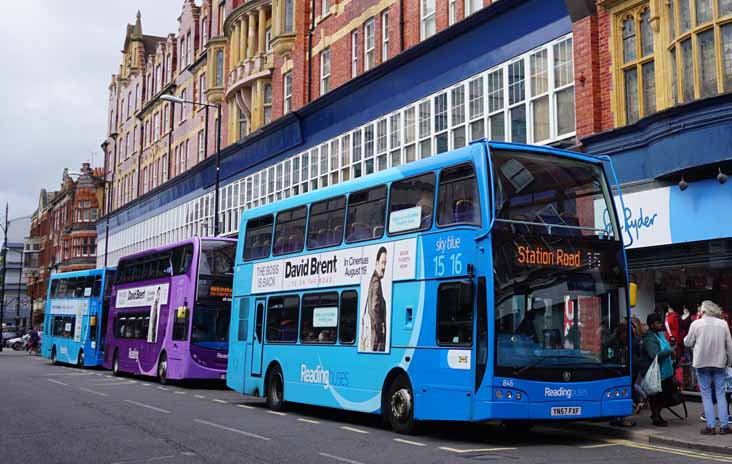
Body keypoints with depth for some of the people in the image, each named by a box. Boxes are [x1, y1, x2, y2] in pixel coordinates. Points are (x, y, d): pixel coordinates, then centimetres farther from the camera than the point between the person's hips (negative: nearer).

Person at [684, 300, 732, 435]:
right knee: (720, 394, 9)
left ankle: (710, 426, 3)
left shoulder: (696, 324, -9)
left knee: (706, 395, 5)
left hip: (702, 363, -2)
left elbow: (688, 343, -1)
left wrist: (686, 338, 20)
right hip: (719, 363, 2)